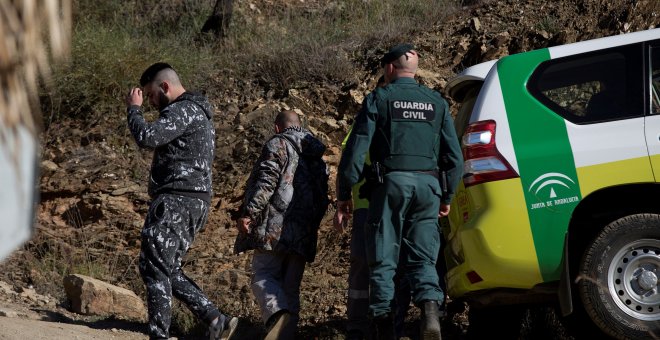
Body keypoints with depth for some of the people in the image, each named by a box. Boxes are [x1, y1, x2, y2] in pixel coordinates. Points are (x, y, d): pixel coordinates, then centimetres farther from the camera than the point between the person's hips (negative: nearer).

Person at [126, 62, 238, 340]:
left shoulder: (182, 111, -11)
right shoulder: (198, 113, 23)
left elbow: (147, 138, -23)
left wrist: (134, 108, -8)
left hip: (176, 200, -10)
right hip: (194, 202, 10)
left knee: (154, 267, -9)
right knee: (168, 270, 12)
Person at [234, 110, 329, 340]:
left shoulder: (278, 144, 1)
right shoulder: (317, 155, 22)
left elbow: (266, 182, -12)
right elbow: (323, 196, 23)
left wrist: (249, 213, -15)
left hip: (275, 226, -6)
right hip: (303, 234, 6)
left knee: (264, 277, -8)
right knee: (291, 286, 8)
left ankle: (279, 314, -35)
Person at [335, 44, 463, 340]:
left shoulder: (379, 99, 3)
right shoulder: (437, 102, 15)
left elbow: (356, 149, -3)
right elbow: (455, 157, 13)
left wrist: (343, 194, 3)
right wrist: (447, 197, 22)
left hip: (391, 182, -3)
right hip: (428, 184, 3)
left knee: (383, 261, 2)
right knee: (423, 260, 5)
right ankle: (430, 308, -22)